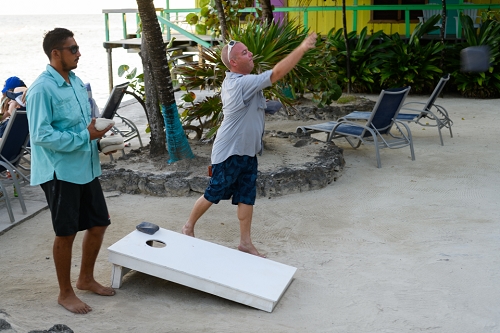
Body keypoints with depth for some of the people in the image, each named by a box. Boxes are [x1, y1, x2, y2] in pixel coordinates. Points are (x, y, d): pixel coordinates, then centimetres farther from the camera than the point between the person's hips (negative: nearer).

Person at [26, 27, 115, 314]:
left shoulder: (77, 81, 9)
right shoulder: (42, 89, -17)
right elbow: (41, 135, -22)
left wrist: (98, 128, -3)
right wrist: (84, 136, -22)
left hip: (87, 168, 8)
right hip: (61, 172, -8)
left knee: (99, 224, 15)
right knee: (66, 233, 3)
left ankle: (86, 279, 35)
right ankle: (65, 293, 20)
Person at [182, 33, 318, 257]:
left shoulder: (235, 81, 6)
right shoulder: (241, 83, -25)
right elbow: (277, 73, -31)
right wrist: (303, 47, -30)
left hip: (247, 152, 9)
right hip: (230, 153, -9)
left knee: (246, 197, 8)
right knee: (213, 194, 7)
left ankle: (245, 243, 15)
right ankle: (189, 227, 28)